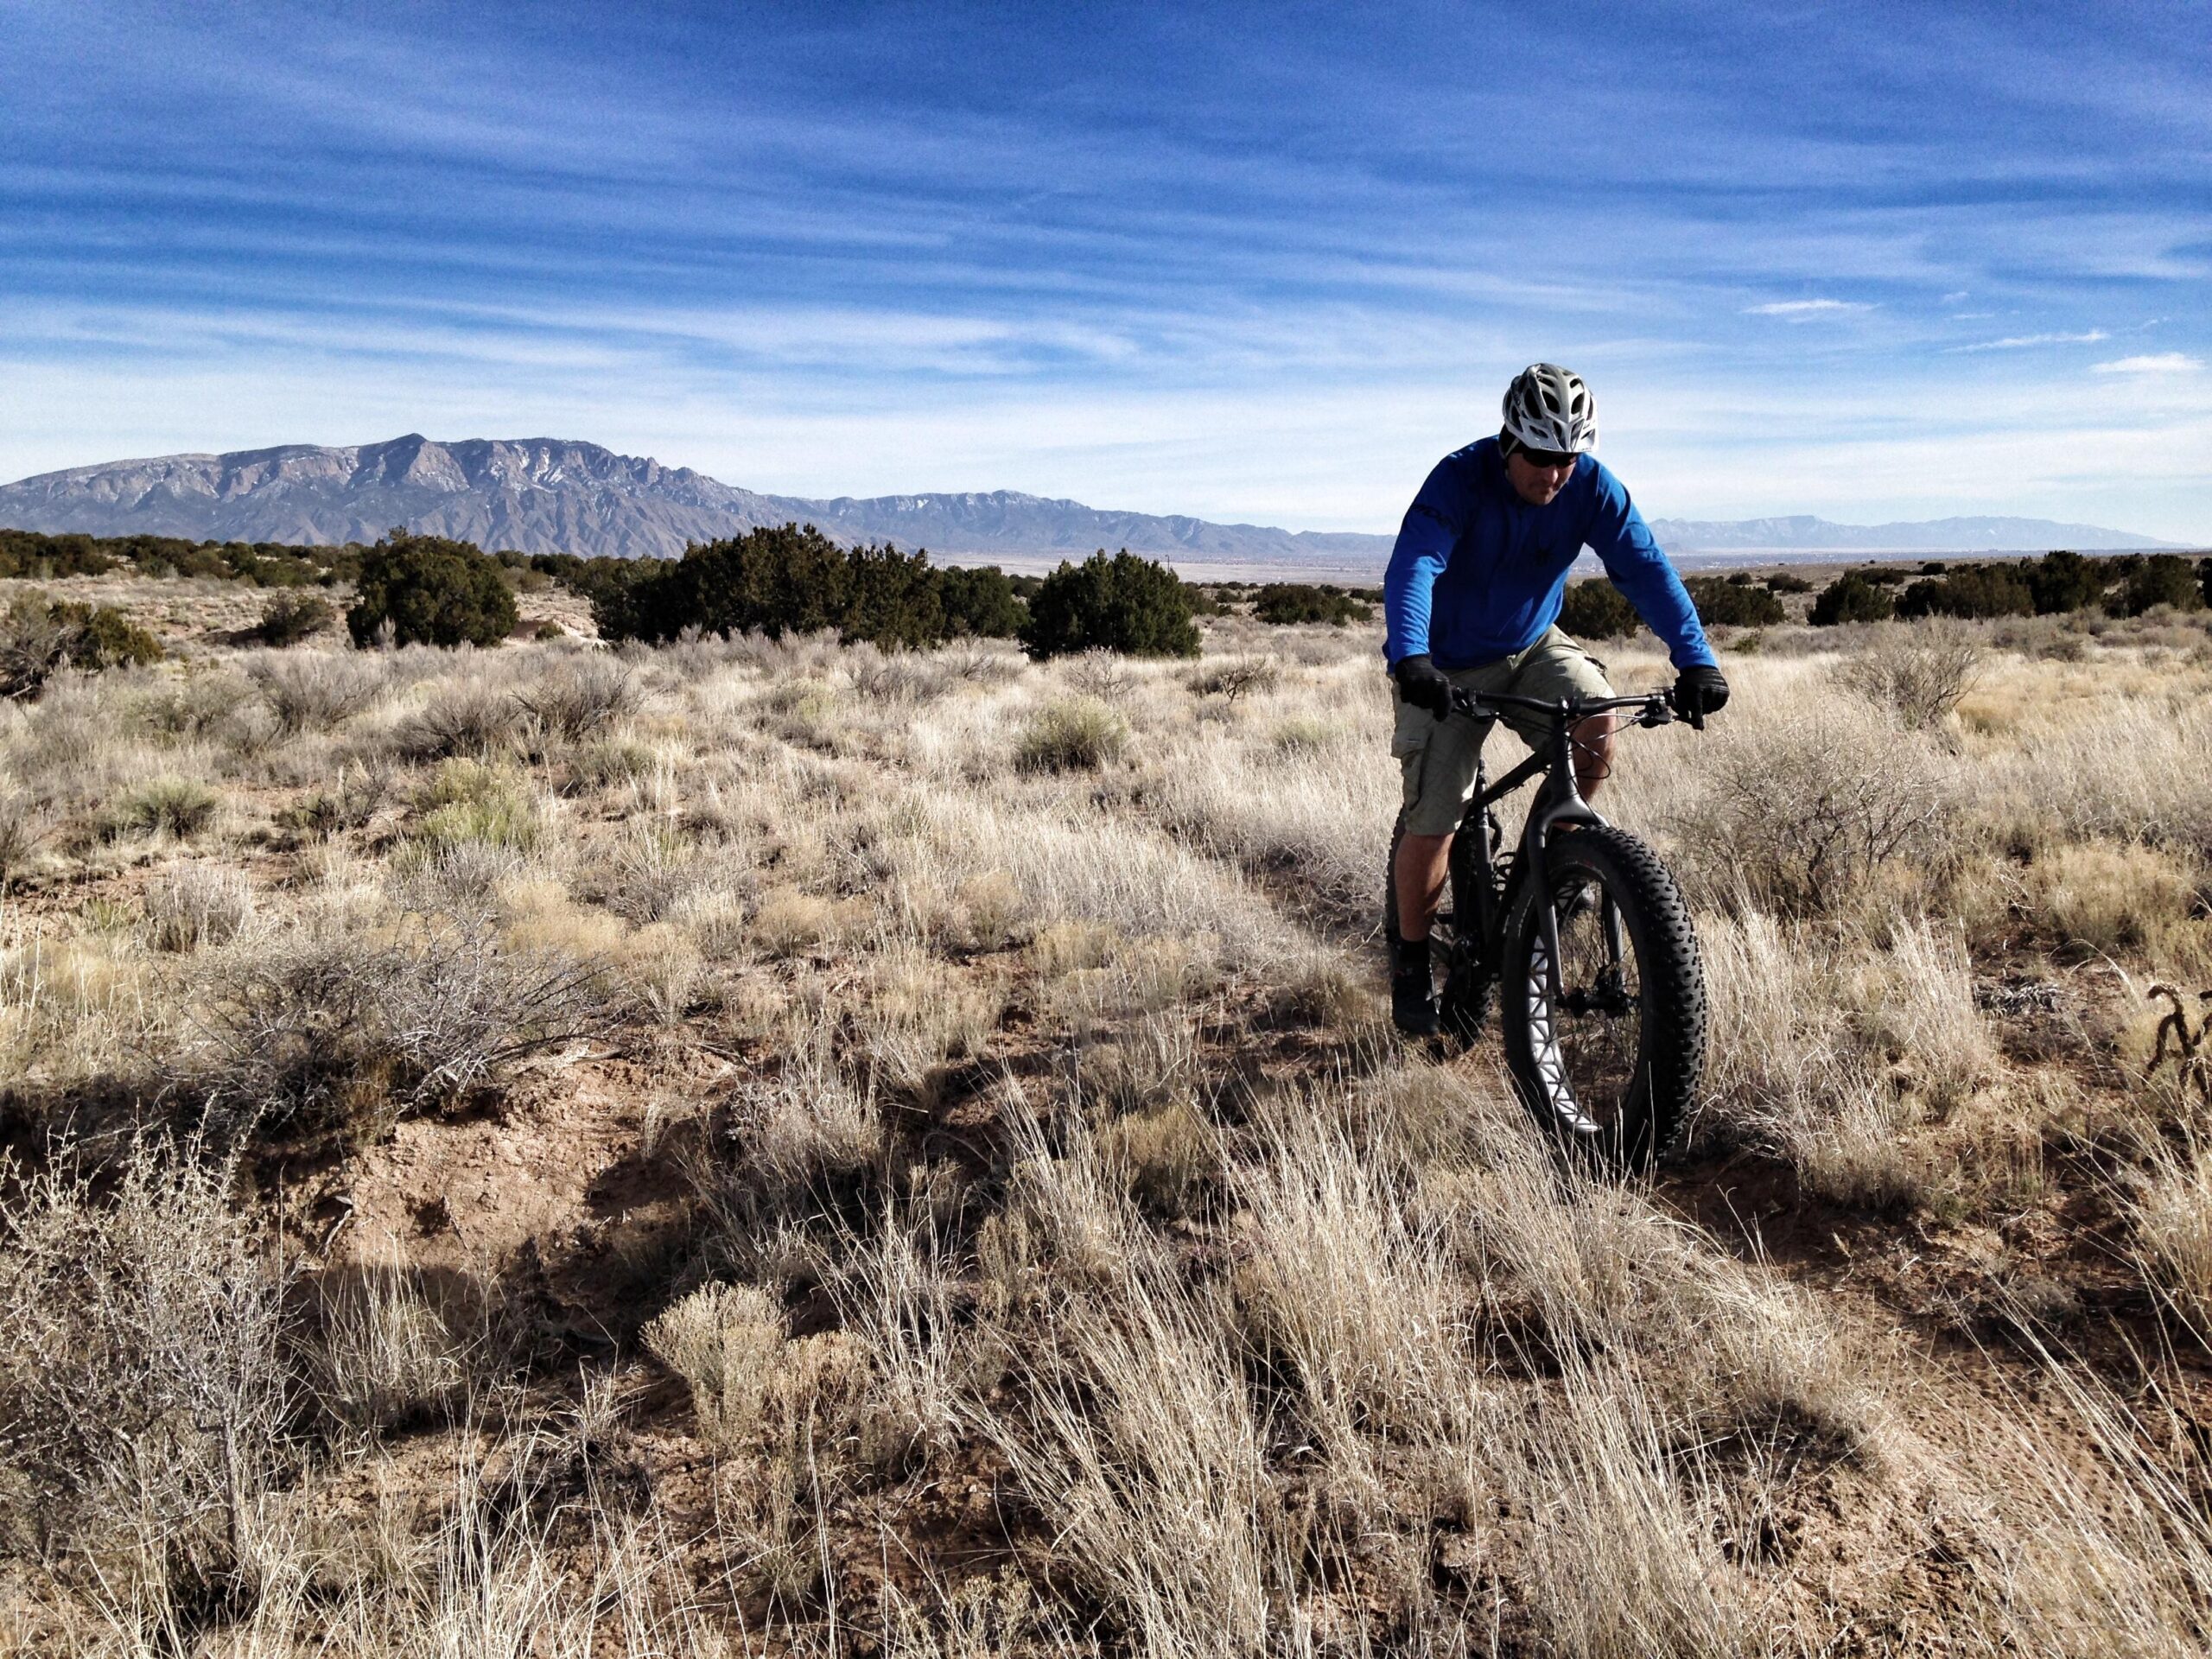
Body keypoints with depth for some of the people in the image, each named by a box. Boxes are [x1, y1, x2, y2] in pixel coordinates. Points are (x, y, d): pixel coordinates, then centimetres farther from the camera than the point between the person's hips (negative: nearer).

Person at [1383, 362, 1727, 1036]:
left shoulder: (1591, 486, -14)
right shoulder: (1461, 478, -24)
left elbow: (1645, 568, -19)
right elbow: (1413, 565, -38)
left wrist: (1695, 659, -31)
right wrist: (1409, 658, -55)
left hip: (1533, 647, 3)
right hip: (1449, 665, -3)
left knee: (1597, 724, -27)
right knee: (1431, 825, -7)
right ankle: (1412, 959, 15)